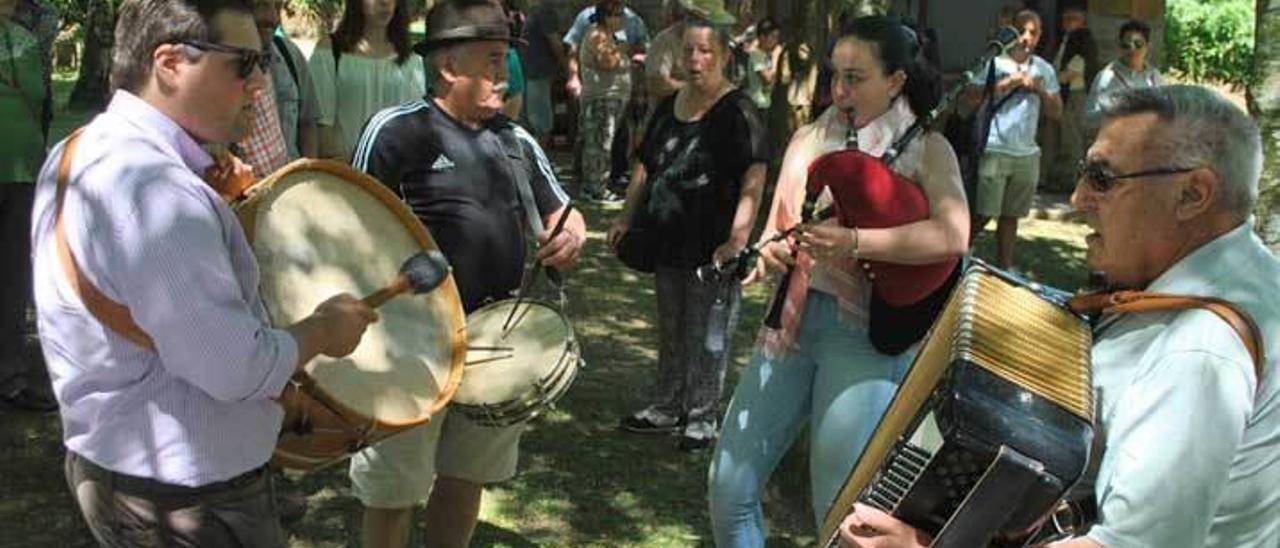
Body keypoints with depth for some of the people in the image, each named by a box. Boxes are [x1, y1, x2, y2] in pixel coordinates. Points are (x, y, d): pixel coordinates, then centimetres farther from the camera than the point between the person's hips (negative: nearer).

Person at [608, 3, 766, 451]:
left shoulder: (738, 112, -11)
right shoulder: (668, 106, 11)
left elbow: (753, 183, -19)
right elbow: (646, 167, 18)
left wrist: (737, 238, -27)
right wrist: (627, 218, 12)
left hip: (713, 247, -7)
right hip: (668, 243, 7)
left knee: (708, 336, 4)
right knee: (670, 331, 18)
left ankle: (703, 417, 19)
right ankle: (667, 407, 33)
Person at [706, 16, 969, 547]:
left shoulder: (924, 149, 0)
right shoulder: (810, 139, 13)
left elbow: (953, 235, -18)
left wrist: (854, 243, -27)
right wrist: (770, 252, -8)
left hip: (869, 329, -4)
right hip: (792, 318, 5)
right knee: (729, 486, 3)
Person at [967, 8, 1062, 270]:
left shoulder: (1045, 70, 11)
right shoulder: (993, 62, -2)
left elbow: (1057, 113, 11)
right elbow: (973, 98, -12)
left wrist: (1040, 89, -5)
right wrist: (1009, 83, -13)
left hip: (1027, 154, 5)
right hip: (993, 151, -4)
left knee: (1011, 215, 9)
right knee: (983, 213, -6)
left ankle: (1003, 268, 17)